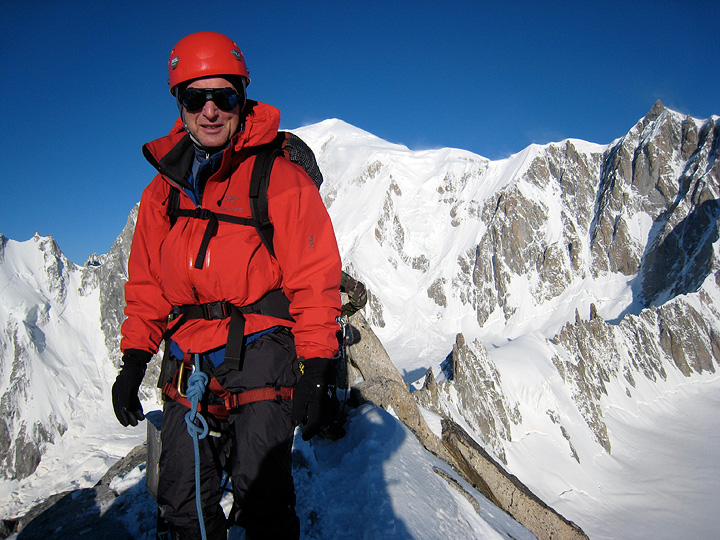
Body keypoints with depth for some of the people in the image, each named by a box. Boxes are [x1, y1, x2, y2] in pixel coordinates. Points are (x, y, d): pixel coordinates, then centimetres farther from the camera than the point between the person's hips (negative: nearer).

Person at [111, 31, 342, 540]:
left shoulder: (280, 178, -5)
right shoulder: (163, 189, 12)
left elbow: (314, 278, -8)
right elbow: (146, 285, 16)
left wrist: (317, 371, -12)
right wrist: (133, 361, 10)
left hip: (258, 354, -5)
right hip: (186, 366, 6)